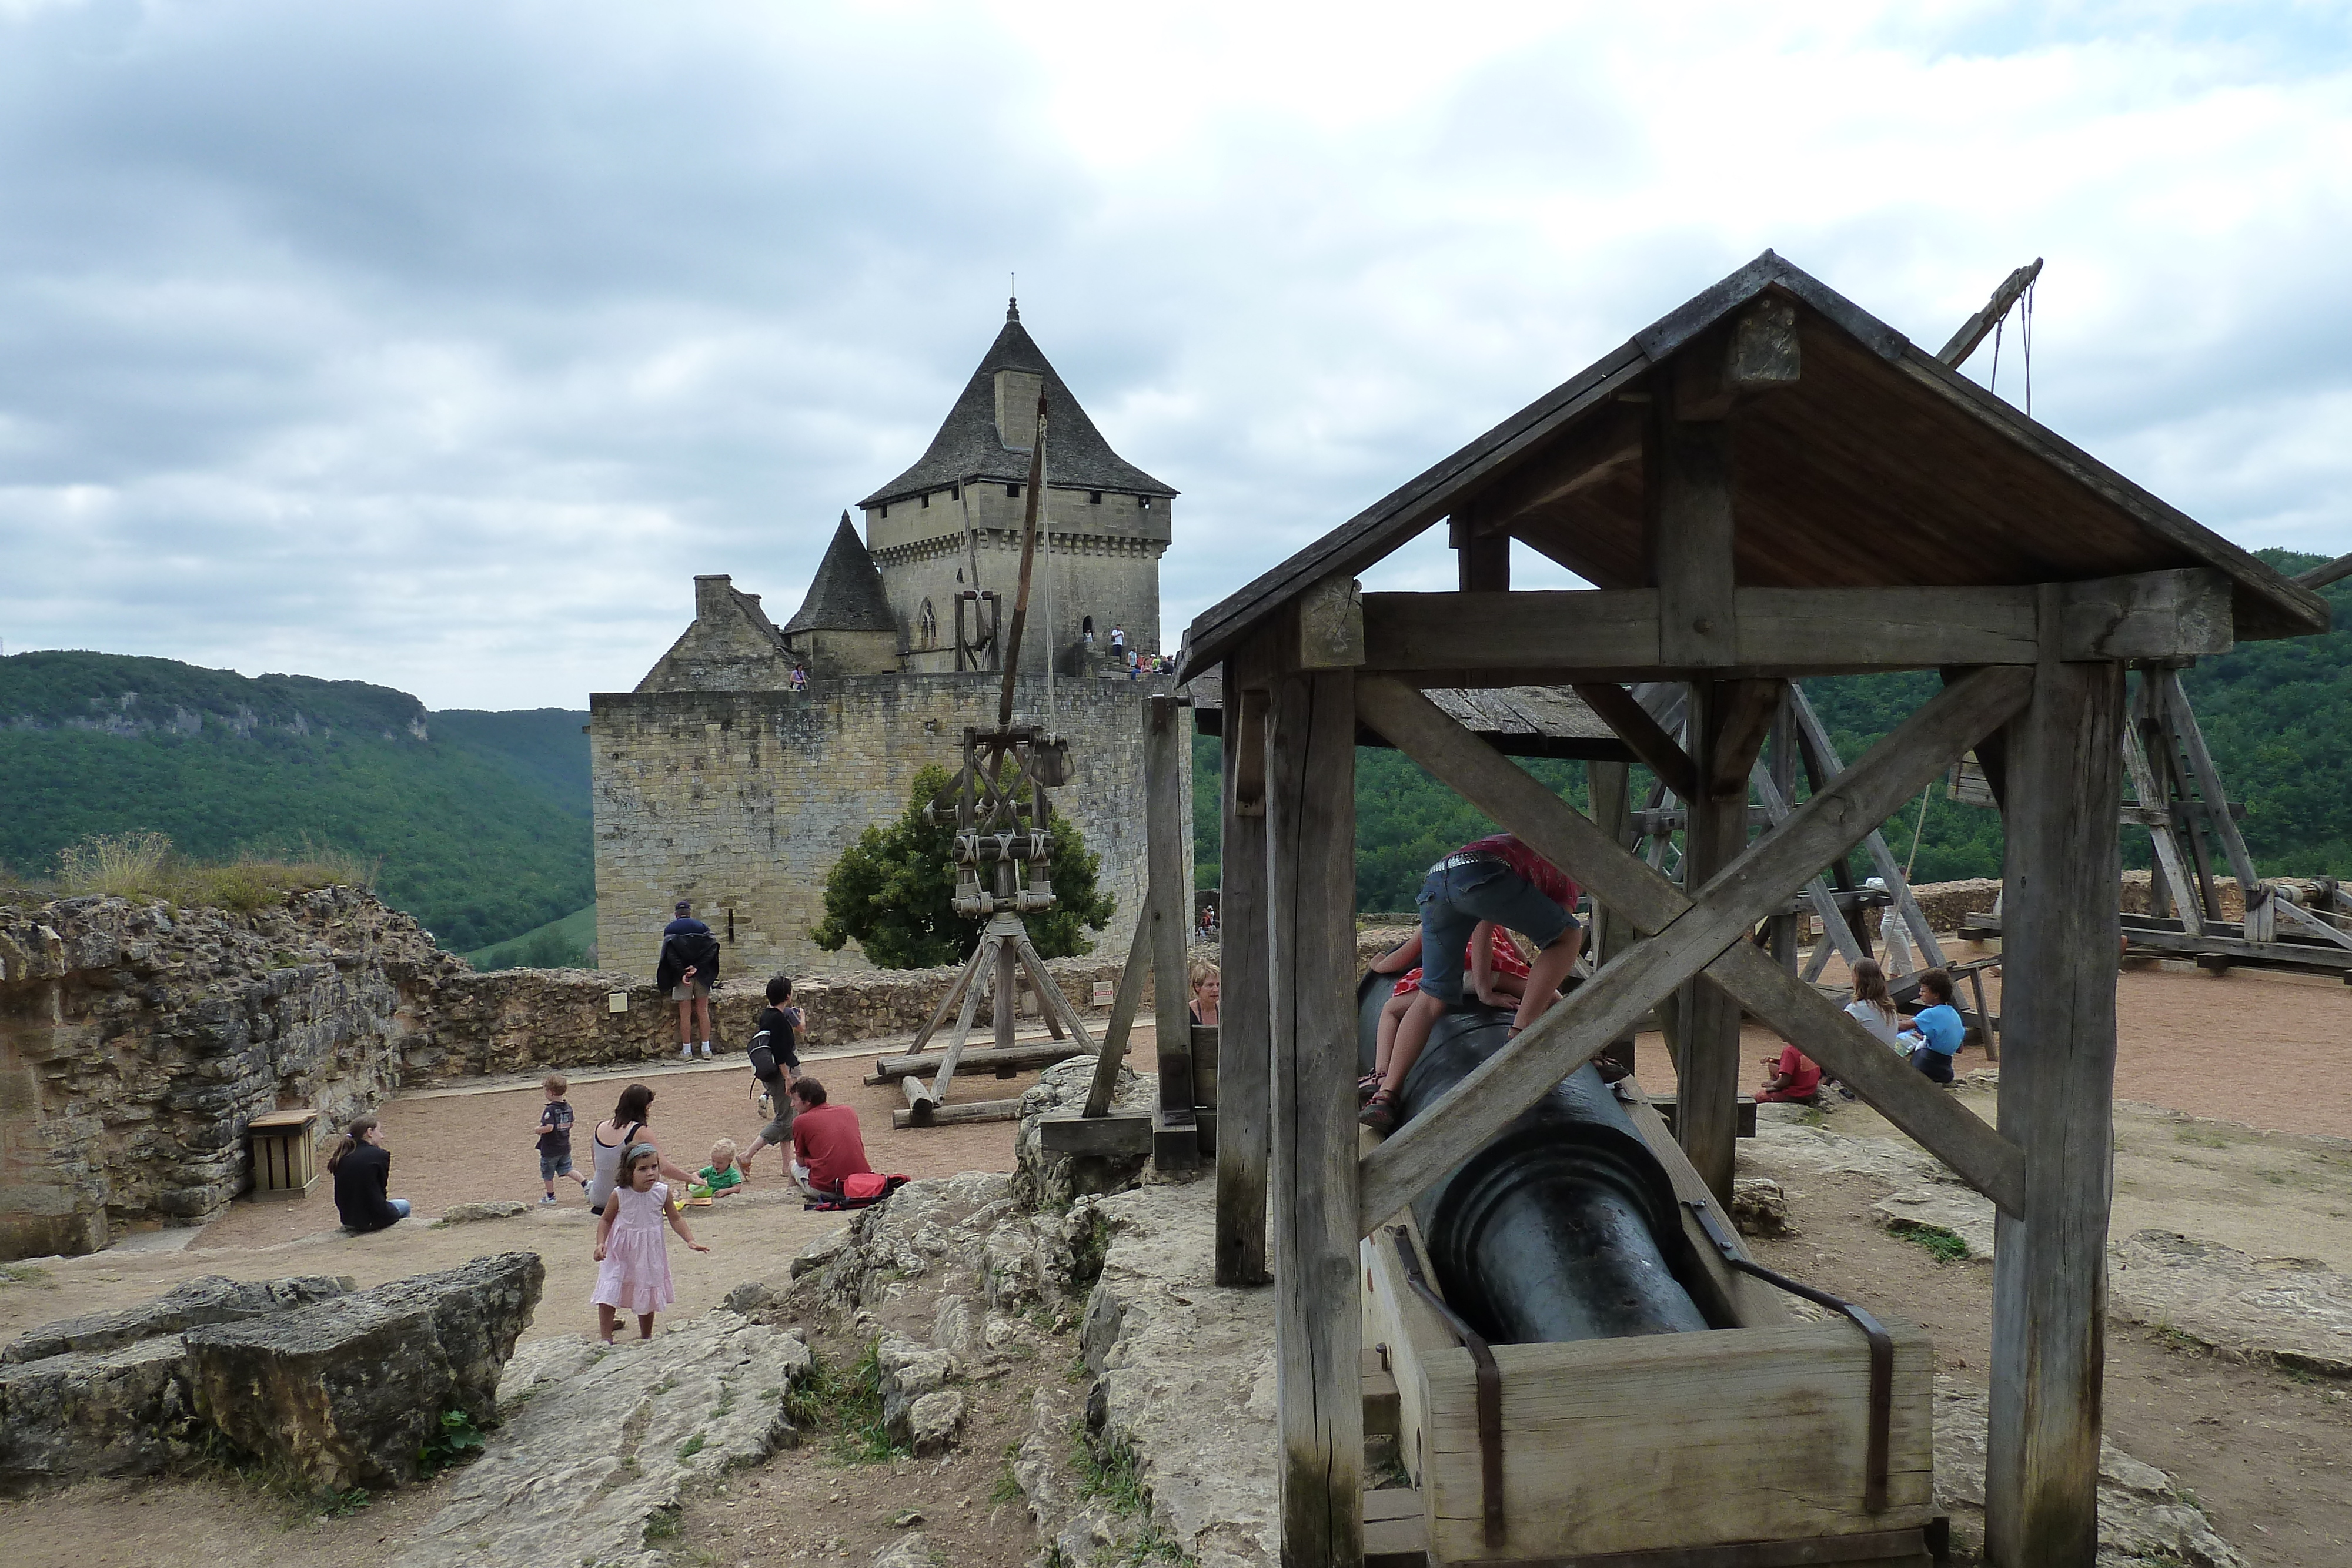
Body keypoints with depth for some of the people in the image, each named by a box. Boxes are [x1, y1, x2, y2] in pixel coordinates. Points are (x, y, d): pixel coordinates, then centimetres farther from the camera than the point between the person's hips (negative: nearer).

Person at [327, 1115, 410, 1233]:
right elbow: (382, 1189, -5)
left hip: (348, 1220, 6)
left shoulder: (341, 1157, 3)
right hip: (372, 1218, -6)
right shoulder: (379, 1155, -13)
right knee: (405, 1205, 26)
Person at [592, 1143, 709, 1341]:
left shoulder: (663, 1192, -11)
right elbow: (606, 1220, -3)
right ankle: (605, 1338, 1)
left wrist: (690, 1240, -8)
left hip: (650, 1253, 2)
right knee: (608, 1295, -10)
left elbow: (675, 1219, 0)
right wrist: (601, 1244, -17)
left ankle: (646, 1337, 31)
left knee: (648, 1296, 13)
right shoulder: (620, 1196, -16)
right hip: (621, 1252, -2)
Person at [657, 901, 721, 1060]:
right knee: (703, 1011, 7)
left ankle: (686, 1052, 3)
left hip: (682, 975, -2)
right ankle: (706, 1050, 7)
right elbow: (712, 947, -8)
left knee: (685, 1014, 2)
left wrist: (681, 974, -18)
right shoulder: (701, 927, 8)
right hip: (702, 975, 2)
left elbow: (670, 954, -12)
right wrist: (697, 967, -14)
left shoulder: (670, 929, 3)